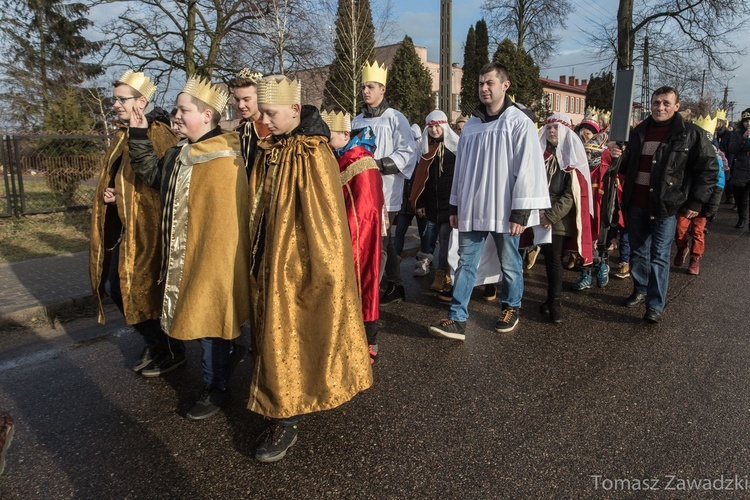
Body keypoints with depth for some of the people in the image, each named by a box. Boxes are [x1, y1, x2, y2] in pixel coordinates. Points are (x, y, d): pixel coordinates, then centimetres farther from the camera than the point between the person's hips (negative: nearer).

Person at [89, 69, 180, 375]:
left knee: (145, 292, -1)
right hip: (124, 228, 9)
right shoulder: (123, 135, 14)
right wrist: (110, 194, 6)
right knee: (114, 287, 14)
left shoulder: (158, 135, -14)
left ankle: (170, 352, 19)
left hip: (147, 229, -9)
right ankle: (154, 343, 30)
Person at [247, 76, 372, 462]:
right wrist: (257, 257, 12)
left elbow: (325, 216, -17)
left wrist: (323, 269, -15)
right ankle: (287, 401, 37)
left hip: (299, 262, -8)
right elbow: (261, 208, 12)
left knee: (288, 333, 0)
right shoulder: (272, 151, 7)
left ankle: (286, 418, 14)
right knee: (276, 327, 17)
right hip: (271, 259, 8)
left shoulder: (313, 155, -16)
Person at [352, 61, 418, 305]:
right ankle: (395, 287, 25)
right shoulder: (357, 121, 15)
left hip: (385, 192, -6)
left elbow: (408, 153, -9)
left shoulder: (395, 119, -2)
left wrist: (379, 165, -16)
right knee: (384, 242, 13)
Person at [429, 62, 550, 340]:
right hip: (472, 210, 5)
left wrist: (520, 212, -15)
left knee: (509, 264, 9)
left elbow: (528, 170, -10)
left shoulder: (519, 123, -5)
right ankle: (457, 319, 5)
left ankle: (511, 307, 31)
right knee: (465, 263, 2)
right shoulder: (471, 125, 12)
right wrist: (456, 206, 13)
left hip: (504, 211, -5)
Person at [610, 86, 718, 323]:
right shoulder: (639, 132, 10)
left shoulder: (690, 134, -5)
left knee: (659, 256, -2)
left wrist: (696, 202, -6)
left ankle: (655, 305, 5)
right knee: (638, 251, 14)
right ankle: (640, 290, 31)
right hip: (636, 204, 5)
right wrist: (618, 156, -3)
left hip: (665, 206, -5)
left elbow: (708, 168, -2)